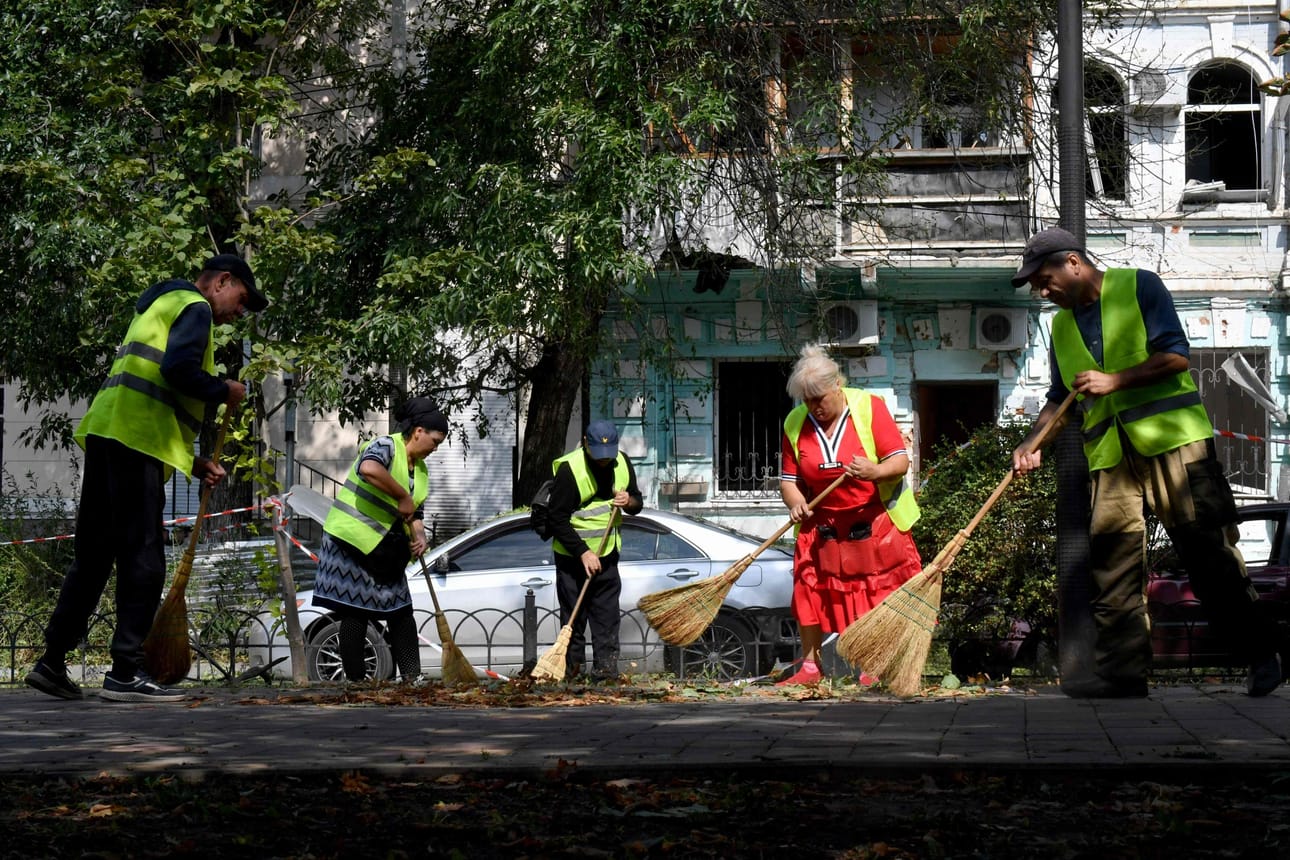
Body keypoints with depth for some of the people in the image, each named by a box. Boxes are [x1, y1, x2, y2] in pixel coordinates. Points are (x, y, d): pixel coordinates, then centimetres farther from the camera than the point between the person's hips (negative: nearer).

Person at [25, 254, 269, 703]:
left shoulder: (162, 307, 31)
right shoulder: (195, 307, 0)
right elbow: (178, 367, -19)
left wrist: (191, 461, 22)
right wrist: (223, 391, -2)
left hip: (107, 432, 10)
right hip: (134, 442, -10)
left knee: (93, 556, 12)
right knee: (143, 560, -8)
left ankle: (53, 662, 14)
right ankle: (126, 673, -10)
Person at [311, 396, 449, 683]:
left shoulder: (421, 470, 14)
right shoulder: (386, 446, -12)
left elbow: (415, 514, 18)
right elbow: (369, 468, -36)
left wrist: (419, 537, -4)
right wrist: (402, 497, -28)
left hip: (386, 551, 9)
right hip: (352, 540, -9)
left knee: (401, 611, 6)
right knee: (355, 613, -6)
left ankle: (412, 677, 8)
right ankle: (355, 679, -3)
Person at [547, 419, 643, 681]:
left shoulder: (622, 463, 1)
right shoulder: (569, 469, -17)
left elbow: (637, 501, 13)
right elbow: (559, 520, -16)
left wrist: (629, 502, -12)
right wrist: (583, 553, -22)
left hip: (607, 553, 5)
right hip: (573, 554, -5)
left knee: (607, 612, 2)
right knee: (573, 614, -1)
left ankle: (607, 665, 5)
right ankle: (572, 666, 7)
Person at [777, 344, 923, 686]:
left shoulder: (869, 407, -9)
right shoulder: (795, 423, 1)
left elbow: (900, 461, -13)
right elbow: (789, 478, 3)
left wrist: (876, 471, -34)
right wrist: (796, 503, -19)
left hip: (875, 524, -3)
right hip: (822, 527, 3)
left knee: (881, 594, -3)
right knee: (810, 588, -2)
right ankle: (810, 667, 7)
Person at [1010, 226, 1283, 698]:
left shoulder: (1139, 287, -1)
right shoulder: (1062, 327, 17)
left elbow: (1176, 355, -9)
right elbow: (1060, 399, 20)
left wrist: (1114, 381, -15)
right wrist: (1032, 443, 3)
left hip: (1171, 434, -6)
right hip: (1111, 454, 6)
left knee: (1207, 549, -5)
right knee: (1112, 559, -3)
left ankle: (1260, 654, 3)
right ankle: (1122, 670, -2)